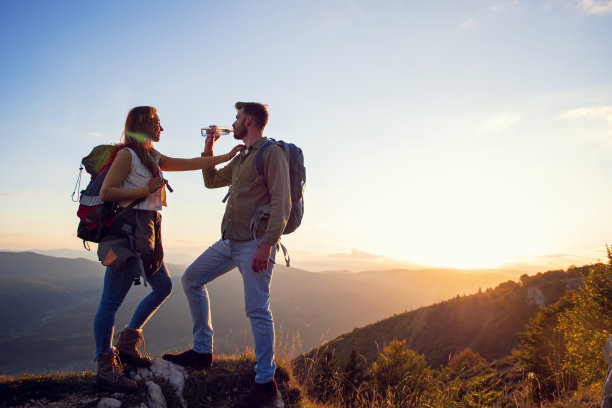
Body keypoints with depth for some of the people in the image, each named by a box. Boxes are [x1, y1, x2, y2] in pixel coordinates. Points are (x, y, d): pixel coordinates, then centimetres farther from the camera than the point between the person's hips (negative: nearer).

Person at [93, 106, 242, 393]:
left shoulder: (153, 158, 20)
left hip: (147, 231, 10)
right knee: (111, 301, -5)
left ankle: (126, 345, 24)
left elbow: (191, 163, 22)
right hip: (129, 230, -10)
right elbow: (105, 192, -10)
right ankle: (106, 369, 1)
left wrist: (226, 156, 23)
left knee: (163, 287, 14)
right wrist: (145, 189, -12)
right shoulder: (127, 154, -5)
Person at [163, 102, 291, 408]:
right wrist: (208, 148, 23)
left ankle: (265, 382, 3)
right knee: (191, 279, 12)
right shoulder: (241, 158, 21)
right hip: (229, 242, 10)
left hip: (255, 243, -10)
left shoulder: (272, 153, -7)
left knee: (257, 310, -8)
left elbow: (282, 203, -16)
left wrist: (267, 244, -24)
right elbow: (211, 181, 33)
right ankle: (202, 352, 19)